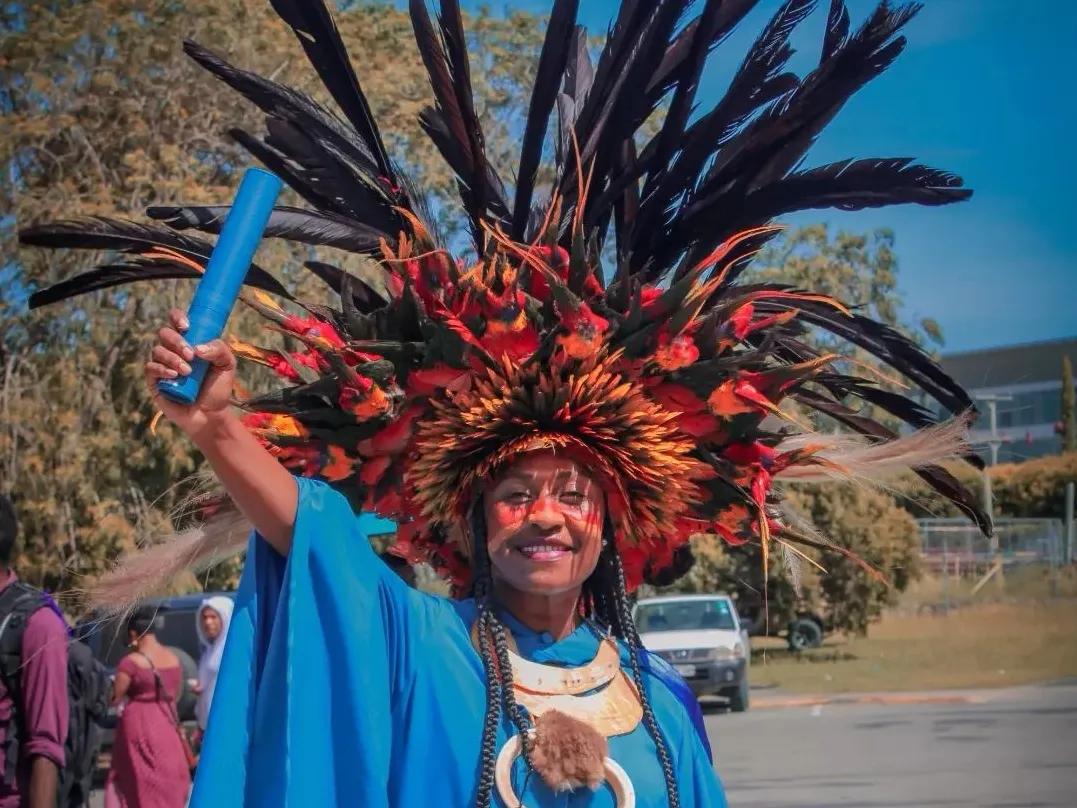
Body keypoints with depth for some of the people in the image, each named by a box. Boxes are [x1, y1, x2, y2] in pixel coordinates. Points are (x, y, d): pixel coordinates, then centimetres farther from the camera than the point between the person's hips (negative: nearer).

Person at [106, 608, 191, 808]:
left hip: (139, 728, -6)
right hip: (167, 728, 6)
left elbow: (115, 698, -11)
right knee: (167, 782, 11)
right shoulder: (173, 660, 6)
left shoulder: (131, 662, -13)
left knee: (142, 783, 0)